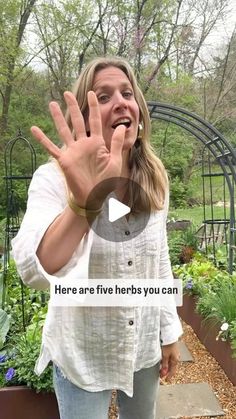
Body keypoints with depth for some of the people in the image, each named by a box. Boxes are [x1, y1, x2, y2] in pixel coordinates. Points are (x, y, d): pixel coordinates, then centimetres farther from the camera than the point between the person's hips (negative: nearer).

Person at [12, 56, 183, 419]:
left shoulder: (155, 179, -8)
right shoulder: (54, 178, -21)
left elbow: (159, 261, 1)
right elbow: (35, 273, -36)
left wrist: (169, 332, 6)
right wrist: (85, 203, -52)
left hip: (144, 345, 5)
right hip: (81, 355, -4)